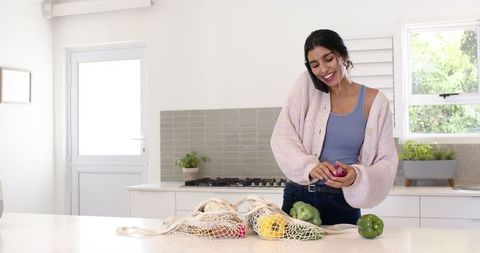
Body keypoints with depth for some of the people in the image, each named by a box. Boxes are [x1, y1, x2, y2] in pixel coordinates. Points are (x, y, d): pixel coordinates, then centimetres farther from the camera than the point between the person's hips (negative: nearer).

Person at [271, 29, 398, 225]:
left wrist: (357, 176, -23)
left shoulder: (373, 101, -3)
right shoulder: (306, 85, -1)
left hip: (343, 203, -1)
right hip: (299, 197, 1)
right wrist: (309, 166, -24)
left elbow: (387, 161, -3)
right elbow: (282, 139, -6)